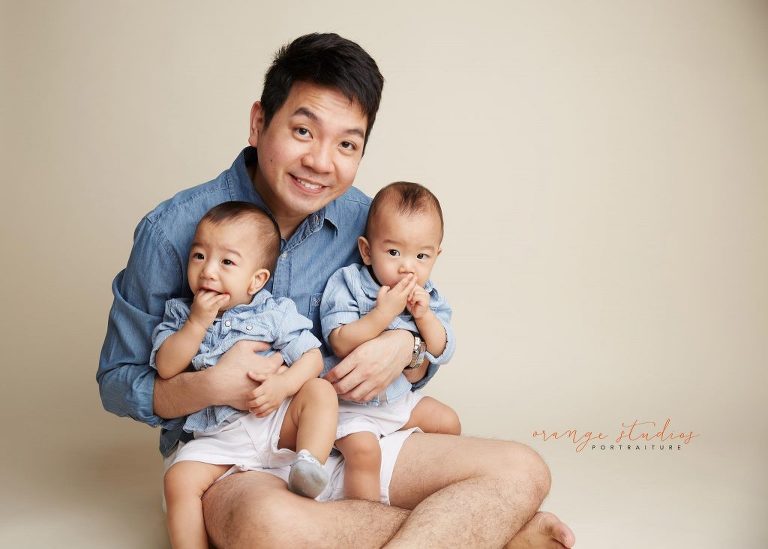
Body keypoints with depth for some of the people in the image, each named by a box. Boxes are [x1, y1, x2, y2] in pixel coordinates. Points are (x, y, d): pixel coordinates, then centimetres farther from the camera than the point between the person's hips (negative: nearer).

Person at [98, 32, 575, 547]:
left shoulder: (367, 221, -2)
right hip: (227, 456, -3)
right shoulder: (174, 231, -12)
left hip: (345, 442, 3)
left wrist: (404, 347, -15)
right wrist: (209, 387, -24)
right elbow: (117, 381, -5)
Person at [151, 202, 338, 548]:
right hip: (217, 438, 1)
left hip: (278, 422, 0)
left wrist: (283, 384, -21)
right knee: (179, 478, -21)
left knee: (321, 391, -21)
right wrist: (198, 322, -14)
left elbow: (312, 357, -3)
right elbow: (166, 368, -7)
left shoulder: (275, 313, 1)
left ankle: (308, 464, -31)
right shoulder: (181, 315, 5)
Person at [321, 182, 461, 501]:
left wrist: (424, 316, -19)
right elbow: (341, 343, -27)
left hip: (398, 396, 7)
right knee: (363, 450, -28)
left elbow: (442, 353, -4)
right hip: (350, 402, -6)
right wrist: (384, 313, -33)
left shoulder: (428, 297, -1)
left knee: (448, 422, 12)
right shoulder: (347, 285, -17)